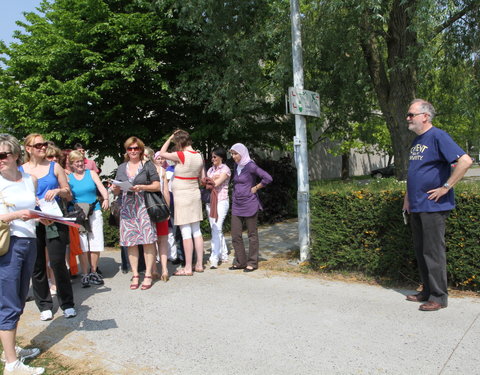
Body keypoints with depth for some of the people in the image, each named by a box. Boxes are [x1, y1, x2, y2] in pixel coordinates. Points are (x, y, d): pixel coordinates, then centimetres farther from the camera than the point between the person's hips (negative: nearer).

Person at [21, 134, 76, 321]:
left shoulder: (54, 167, 6)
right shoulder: (20, 171, 7)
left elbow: (69, 195, 9)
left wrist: (58, 191, -12)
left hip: (54, 221, -1)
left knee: (58, 262, -4)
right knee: (37, 265, 7)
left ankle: (67, 304, 10)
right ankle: (44, 306, 21)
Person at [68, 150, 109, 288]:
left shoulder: (91, 173, 8)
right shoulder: (68, 178, 7)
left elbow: (102, 188, -2)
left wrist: (106, 199, -20)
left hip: (94, 212, 1)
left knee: (96, 244, 1)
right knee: (82, 245, -3)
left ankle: (93, 272, 16)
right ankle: (85, 274, 9)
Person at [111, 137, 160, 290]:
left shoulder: (148, 165, 6)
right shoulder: (121, 168, 17)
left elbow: (157, 185, 0)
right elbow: (116, 191, 19)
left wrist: (142, 187, -14)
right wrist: (115, 189, -4)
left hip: (144, 207, -3)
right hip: (127, 208, 4)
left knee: (148, 241, -6)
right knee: (131, 242, 3)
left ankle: (148, 275, 2)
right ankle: (135, 275, 11)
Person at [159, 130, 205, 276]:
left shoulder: (181, 155, -16)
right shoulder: (199, 156, 4)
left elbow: (162, 153, -3)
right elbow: (203, 178, 11)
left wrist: (170, 137, 3)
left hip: (182, 195, -7)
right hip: (195, 194, 7)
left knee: (186, 232, -3)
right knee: (196, 231, 11)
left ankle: (188, 268, 3)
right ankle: (199, 264, 18)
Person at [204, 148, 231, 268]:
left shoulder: (225, 169, -3)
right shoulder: (211, 169, 17)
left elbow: (216, 183, -15)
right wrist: (212, 179, -10)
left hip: (221, 201, -7)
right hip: (210, 201, 7)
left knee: (216, 229, -14)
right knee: (216, 230, 11)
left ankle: (214, 259, -16)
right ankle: (224, 256, 23)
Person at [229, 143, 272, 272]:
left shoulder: (250, 166, -12)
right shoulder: (236, 166, 11)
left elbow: (268, 178, -20)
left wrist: (256, 188, -12)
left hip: (249, 205, -7)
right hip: (236, 205, 7)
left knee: (252, 234, 5)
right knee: (235, 235, 7)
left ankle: (252, 263, 15)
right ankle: (240, 262, 19)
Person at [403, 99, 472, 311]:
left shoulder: (437, 136, -12)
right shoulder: (416, 141, 15)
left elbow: (465, 161, -21)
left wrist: (445, 188, -19)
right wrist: (408, 197, 18)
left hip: (432, 206, -9)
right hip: (416, 207, 9)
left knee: (433, 252, -2)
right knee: (420, 251, 14)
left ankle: (439, 297, 10)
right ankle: (427, 292, 26)